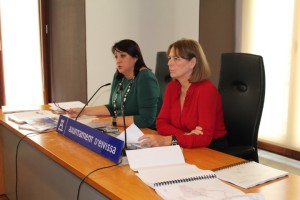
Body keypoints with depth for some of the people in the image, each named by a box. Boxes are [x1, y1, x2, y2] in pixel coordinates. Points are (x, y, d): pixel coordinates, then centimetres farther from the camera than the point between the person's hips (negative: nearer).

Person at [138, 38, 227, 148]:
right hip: (185, 149, 6)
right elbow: (161, 123, -1)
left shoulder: (206, 90, -18)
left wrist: (167, 140, -36)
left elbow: (204, 137, -26)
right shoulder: (172, 87, 2)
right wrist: (186, 136, -19)